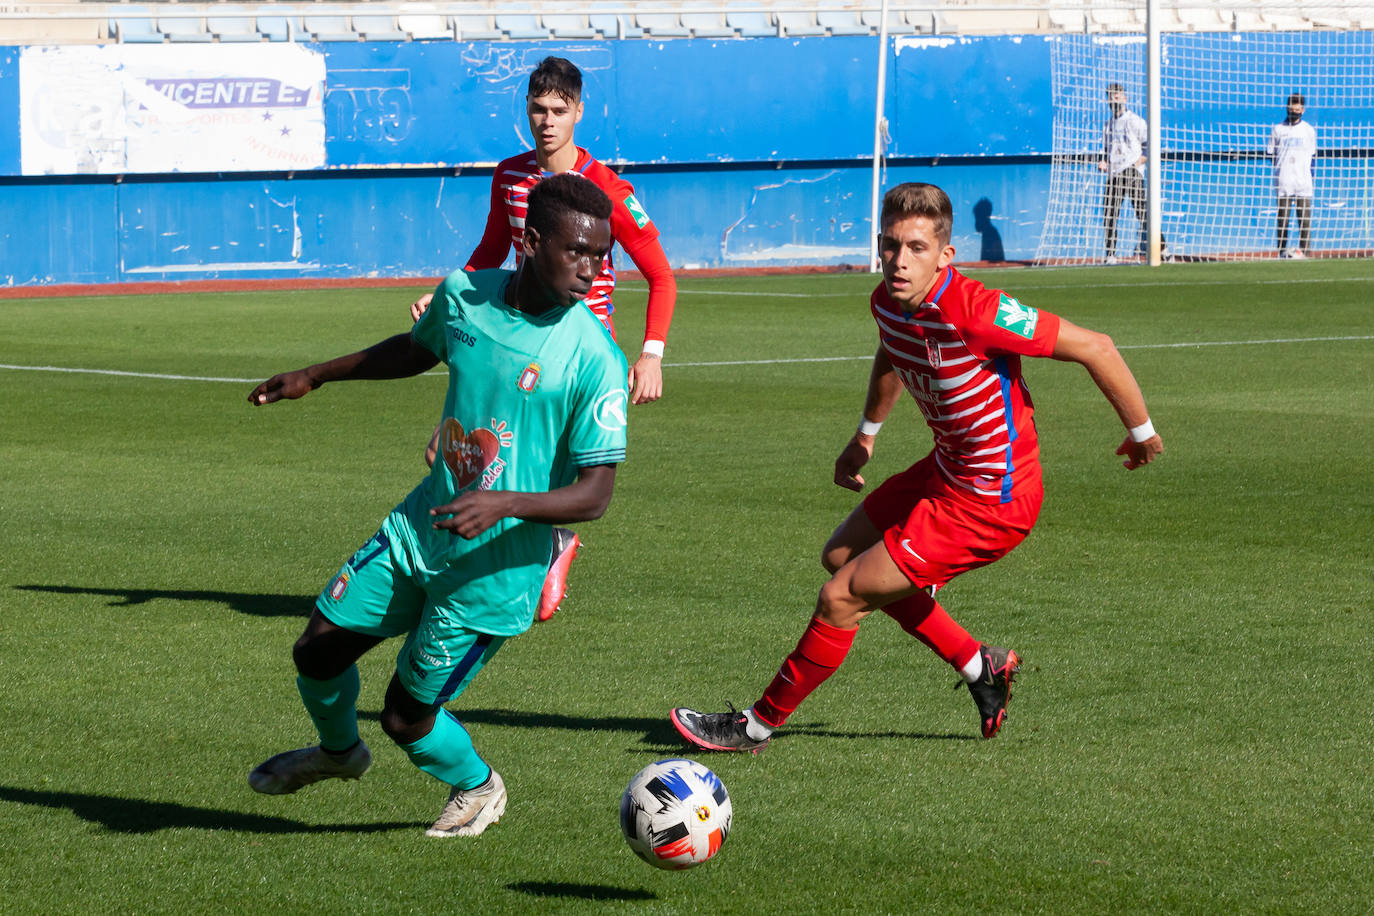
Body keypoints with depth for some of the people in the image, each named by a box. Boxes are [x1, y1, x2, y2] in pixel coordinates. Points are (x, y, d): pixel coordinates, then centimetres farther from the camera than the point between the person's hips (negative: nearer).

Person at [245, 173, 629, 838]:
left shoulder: (595, 360, -20)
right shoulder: (464, 294, -4)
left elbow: (595, 494, -20)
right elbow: (418, 348, 20)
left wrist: (505, 504, -36)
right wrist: (316, 376, 28)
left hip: (495, 566, -5)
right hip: (419, 529, 5)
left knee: (407, 716, 1)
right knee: (318, 650, 12)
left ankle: (476, 788, 33)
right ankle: (339, 749, 45)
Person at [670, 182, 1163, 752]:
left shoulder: (974, 310, -32)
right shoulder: (887, 302, -7)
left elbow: (1095, 348, -24)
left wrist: (1141, 432, -11)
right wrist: (866, 436, 32)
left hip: (989, 502, -9)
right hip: (947, 469, 9)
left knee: (841, 597, -5)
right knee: (841, 555, 24)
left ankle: (758, 725, 15)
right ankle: (979, 668, 29)